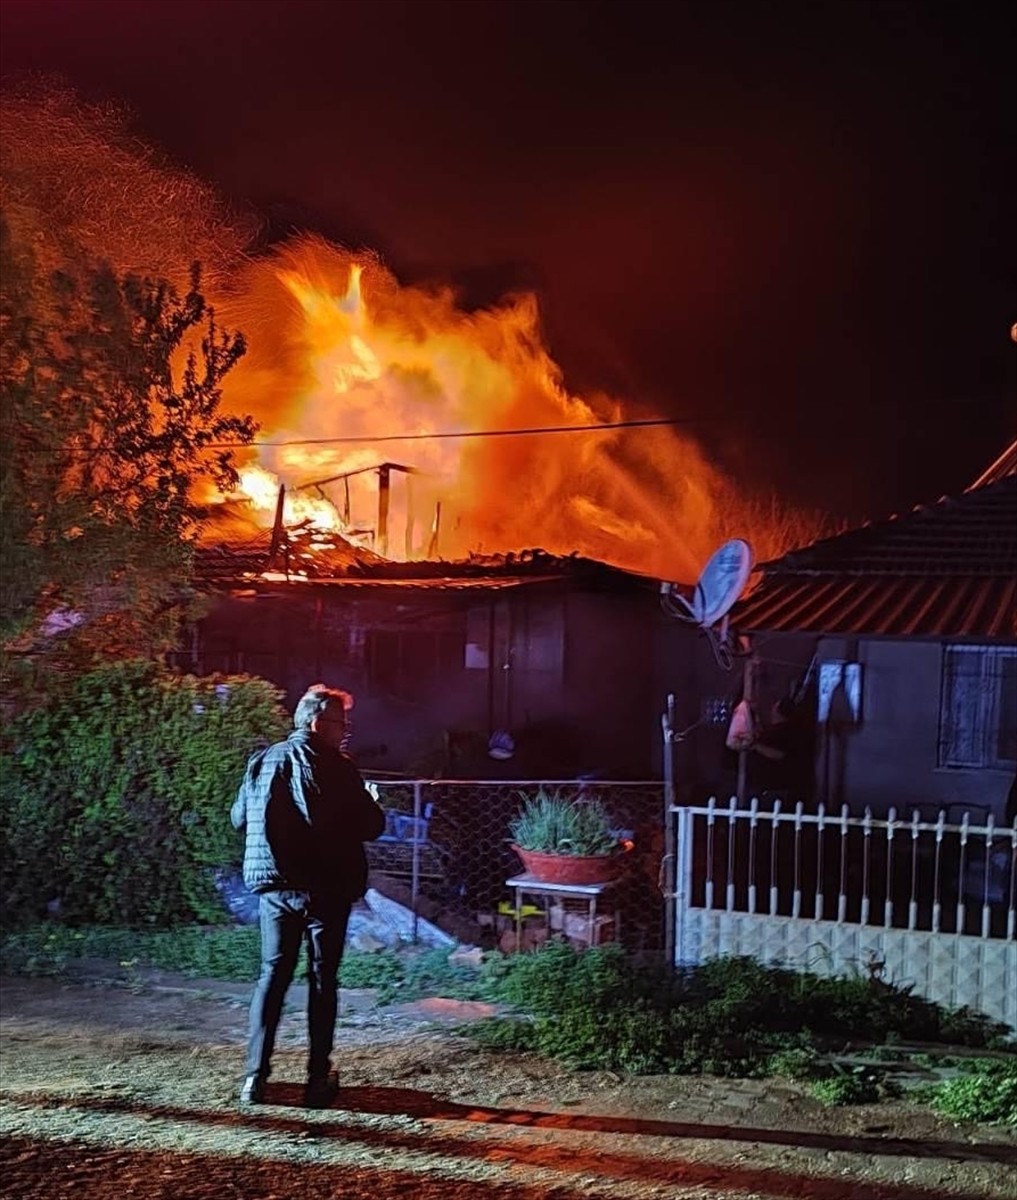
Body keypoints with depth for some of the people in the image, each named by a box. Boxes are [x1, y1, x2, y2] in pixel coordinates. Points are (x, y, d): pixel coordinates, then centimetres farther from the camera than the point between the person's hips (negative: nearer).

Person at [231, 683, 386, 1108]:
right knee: (323, 979, 5)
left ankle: (255, 1076, 10)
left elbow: (238, 817, 15)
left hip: (275, 886, 4)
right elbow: (371, 826, -9)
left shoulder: (262, 761, 5)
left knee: (273, 974, 12)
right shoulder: (335, 766, -10)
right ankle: (318, 1080, 7)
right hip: (326, 887, -4)